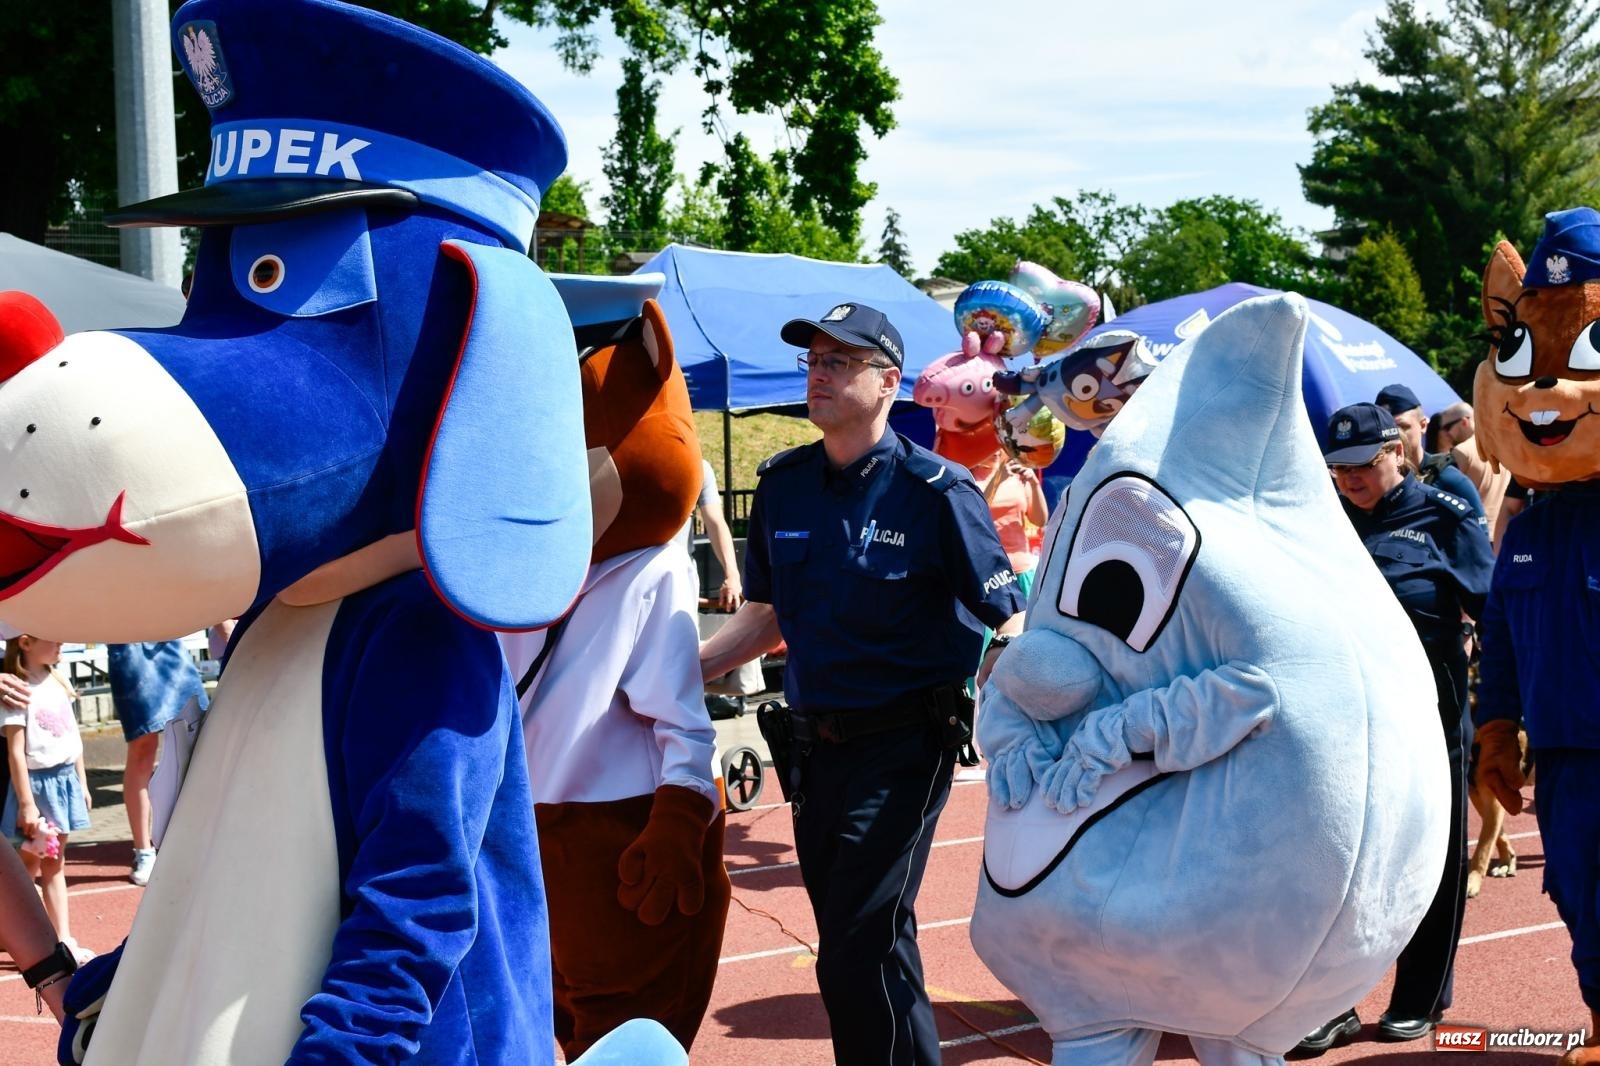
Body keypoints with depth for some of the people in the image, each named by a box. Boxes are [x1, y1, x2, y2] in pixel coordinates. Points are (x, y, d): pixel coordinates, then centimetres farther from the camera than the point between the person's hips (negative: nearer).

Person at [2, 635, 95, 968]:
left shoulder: (57, 684, 8)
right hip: (38, 782, -7)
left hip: (65, 780, 7)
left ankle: (63, 940, 16)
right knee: (29, 867, 3)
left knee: (53, 865, 13)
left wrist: (82, 783, 15)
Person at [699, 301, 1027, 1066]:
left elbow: (1009, 630, -10)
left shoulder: (934, 491, -11)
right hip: (815, 745, 6)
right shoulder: (782, 485, 5)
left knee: (858, 959, -10)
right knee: (864, 945, 17)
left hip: (902, 747, -6)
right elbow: (764, 619, 15)